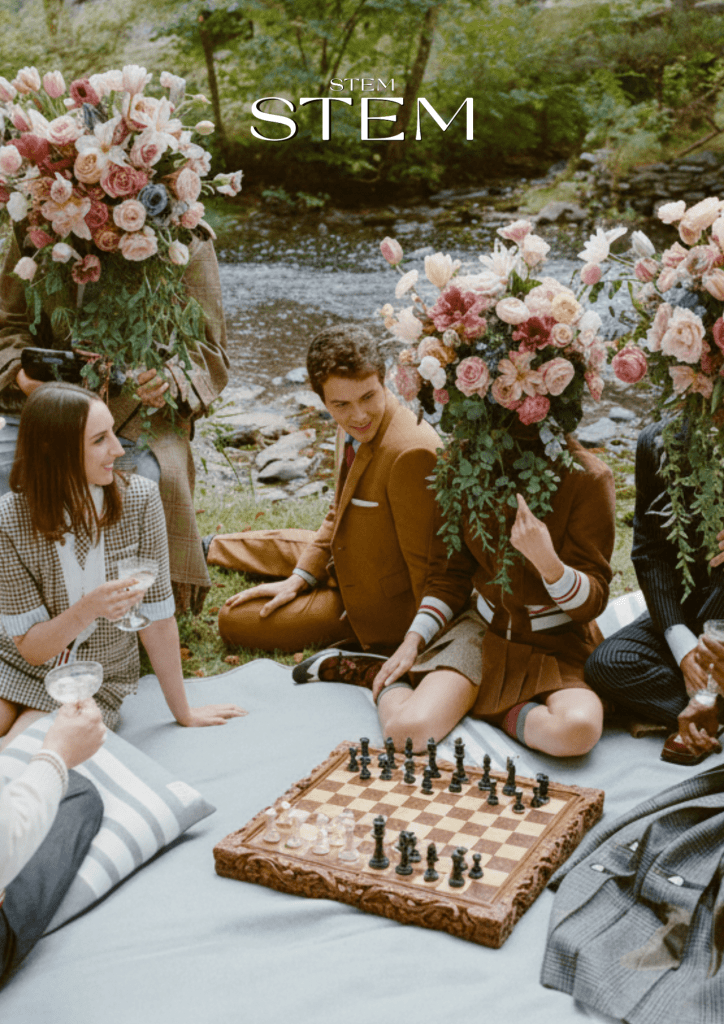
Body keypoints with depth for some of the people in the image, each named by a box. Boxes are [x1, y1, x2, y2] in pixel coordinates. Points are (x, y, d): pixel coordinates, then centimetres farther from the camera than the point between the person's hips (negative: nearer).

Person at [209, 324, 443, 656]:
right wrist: (299, 579, 2)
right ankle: (203, 549, 59)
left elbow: (426, 563, -29)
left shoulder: (412, 453, -35)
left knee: (235, 621, -5)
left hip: (377, 605, -9)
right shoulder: (353, 427, -5)